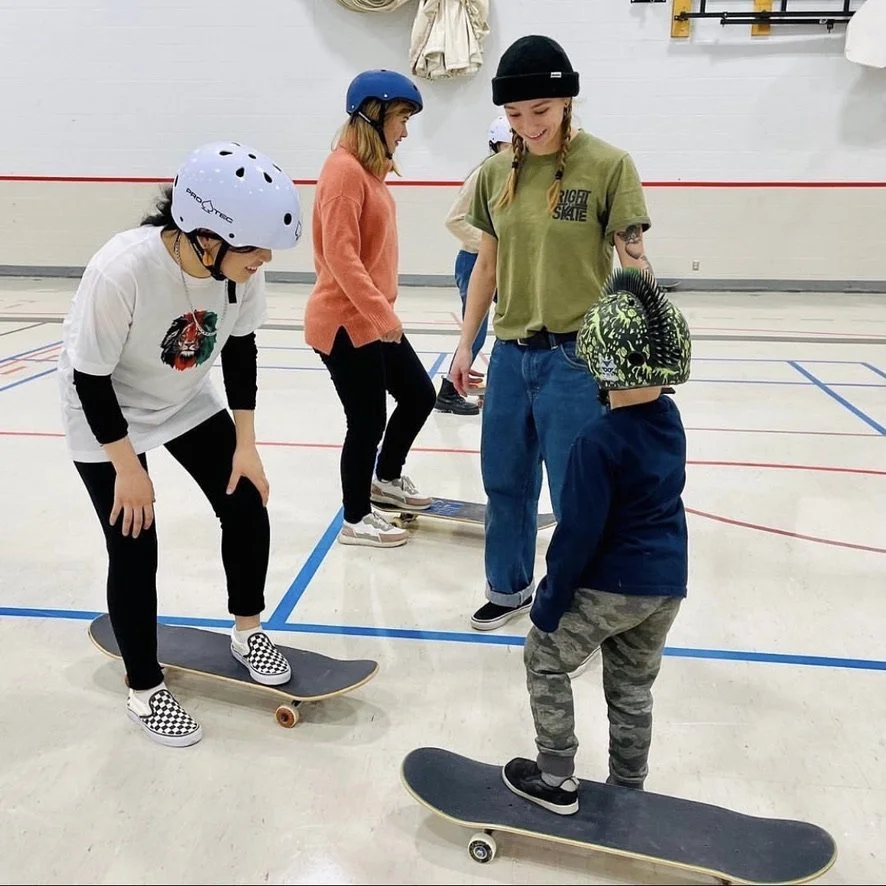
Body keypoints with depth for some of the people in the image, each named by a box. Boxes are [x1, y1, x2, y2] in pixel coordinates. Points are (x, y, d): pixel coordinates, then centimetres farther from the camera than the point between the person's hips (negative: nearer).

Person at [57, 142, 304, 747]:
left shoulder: (241, 263, -23)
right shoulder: (120, 271, -38)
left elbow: (240, 346, -6)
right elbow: (91, 378, -25)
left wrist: (246, 444, -5)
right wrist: (128, 468, -16)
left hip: (188, 401, 5)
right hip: (107, 418, -5)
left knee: (248, 510, 3)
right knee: (135, 550, -1)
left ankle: (248, 631, 29)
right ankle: (145, 690, 21)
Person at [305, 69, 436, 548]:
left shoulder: (369, 168, 12)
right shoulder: (345, 170, -17)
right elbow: (340, 256, -24)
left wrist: (383, 314, 13)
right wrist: (383, 315, -23)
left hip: (372, 319, 10)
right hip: (345, 323, -10)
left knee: (419, 395, 17)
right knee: (369, 420, 2)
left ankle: (386, 478, 40)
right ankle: (356, 519, 22)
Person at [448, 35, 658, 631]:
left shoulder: (608, 165, -9)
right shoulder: (497, 173, 5)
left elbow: (633, 263, -9)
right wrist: (466, 343, 11)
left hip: (577, 357, -5)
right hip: (511, 355, 5)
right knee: (505, 483, 17)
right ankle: (510, 588, 40)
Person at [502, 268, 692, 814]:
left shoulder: (600, 439, -21)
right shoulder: (670, 419, -1)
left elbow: (580, 531, -20)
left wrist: (550, 602, -9)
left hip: (611, 584, -7)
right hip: (667, 584, 7)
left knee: (545, 661, 13)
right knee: (633, 687, 21)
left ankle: (556, 779, 19)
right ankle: (628, 789, 33)